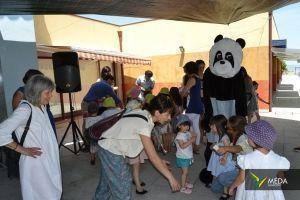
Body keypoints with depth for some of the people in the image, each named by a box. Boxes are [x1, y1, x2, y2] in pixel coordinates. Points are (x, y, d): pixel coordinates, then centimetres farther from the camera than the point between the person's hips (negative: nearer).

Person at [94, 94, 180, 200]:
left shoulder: (144, 114, -5)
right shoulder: (144, 123, -29)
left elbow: (147, 144, 7)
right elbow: (152, 157, -25)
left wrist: (159, 161, 8)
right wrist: (171, 178, -17)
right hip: (112, 152, -9)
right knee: (122, 187, 2)